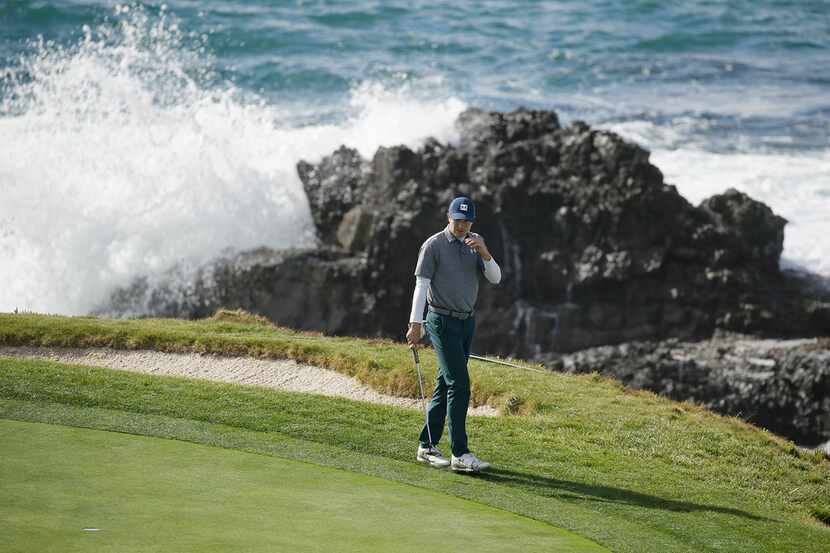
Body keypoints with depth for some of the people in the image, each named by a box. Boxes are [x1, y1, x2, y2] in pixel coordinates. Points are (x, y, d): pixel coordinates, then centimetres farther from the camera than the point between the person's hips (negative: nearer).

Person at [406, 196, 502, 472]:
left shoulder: (475, 244, 8)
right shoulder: (434, 245, -9)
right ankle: (460, 454, -17)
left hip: (467, 322, 6)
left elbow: (495, 278, 1)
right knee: (459, 385, -15)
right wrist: (415, 323, -18)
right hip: (442, 322, -6)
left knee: (445, 385, 9)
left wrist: (484, 253, -17)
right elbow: (421, 284, -12)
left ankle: (427, 446, 17)